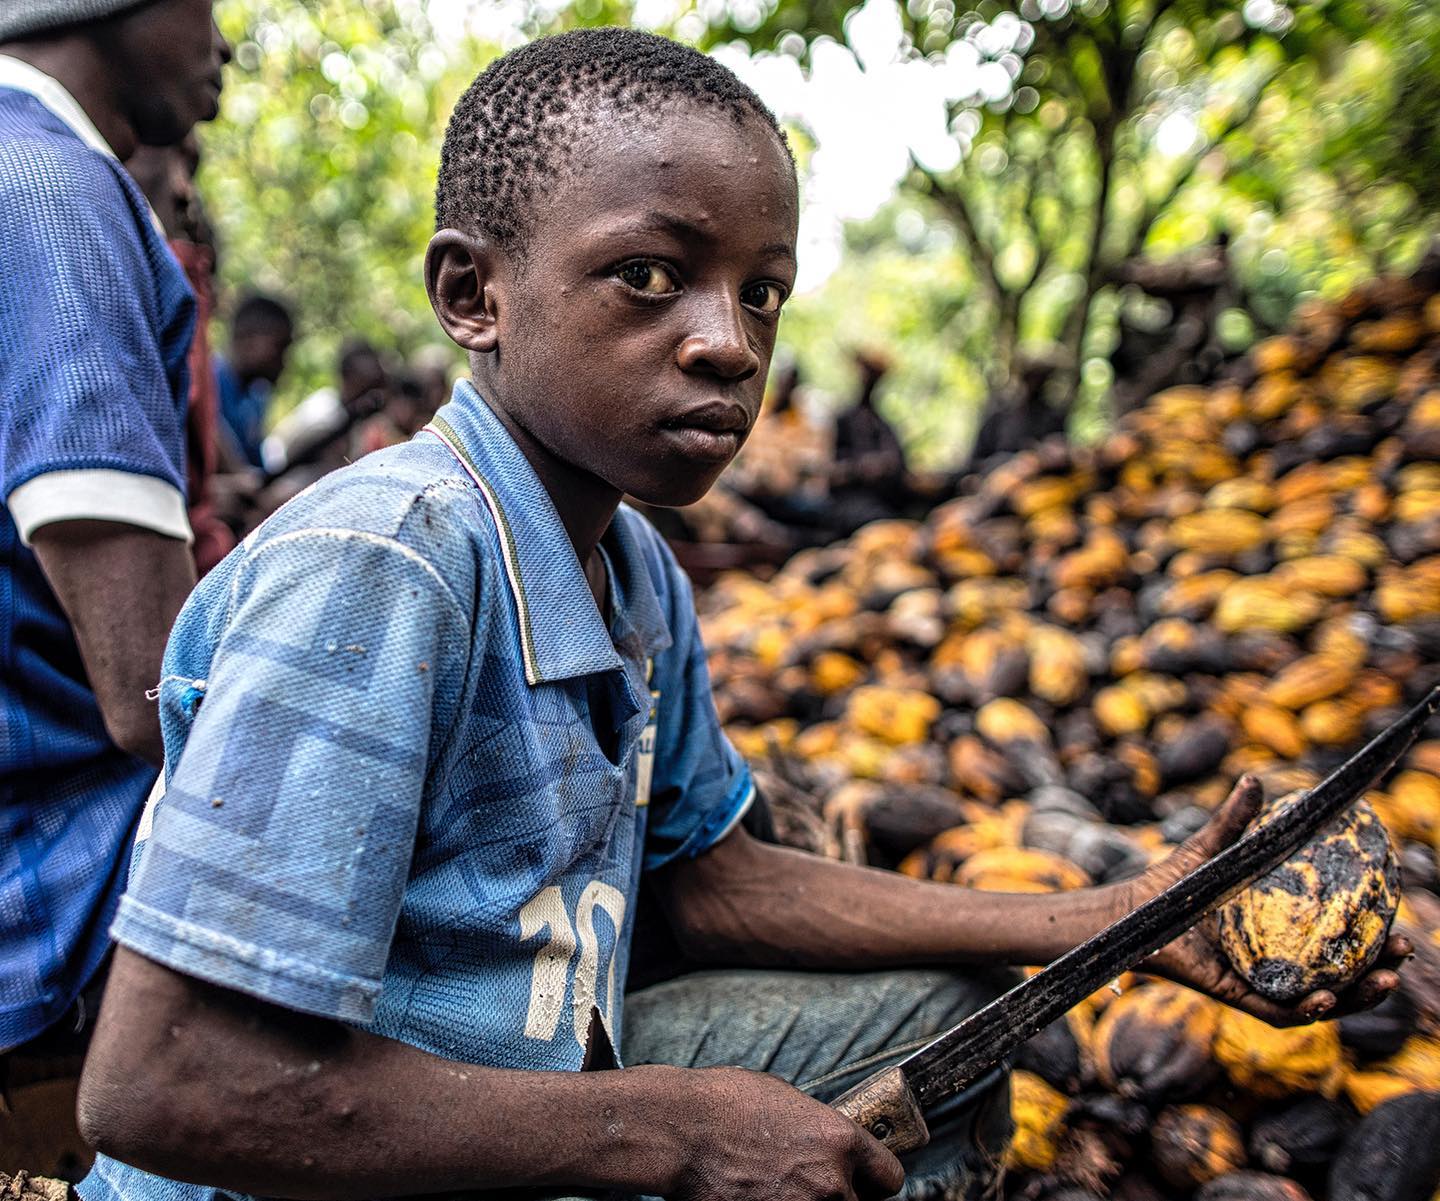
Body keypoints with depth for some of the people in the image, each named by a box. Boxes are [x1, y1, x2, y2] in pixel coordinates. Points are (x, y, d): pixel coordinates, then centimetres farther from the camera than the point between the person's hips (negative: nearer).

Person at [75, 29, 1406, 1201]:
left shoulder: (640, 577, -1)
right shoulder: (371, 571, -29)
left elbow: (709, 874, 6)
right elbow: (159, 1086, -29)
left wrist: (1111, 919, 2)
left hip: (534, 1093, 8)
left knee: (937, 1016, 10)